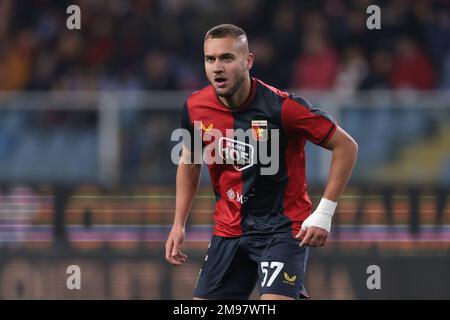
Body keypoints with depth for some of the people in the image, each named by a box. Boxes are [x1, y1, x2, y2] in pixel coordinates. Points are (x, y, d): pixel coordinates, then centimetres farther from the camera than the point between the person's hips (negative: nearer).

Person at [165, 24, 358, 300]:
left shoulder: (281, 106, -20)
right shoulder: (195, 108, -5)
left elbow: (346, 146, -12)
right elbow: (189, 162, 16)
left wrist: (324, 213, -15)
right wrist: (179, 224, 11)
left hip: (283, 226, -5)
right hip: (229, 229, 5)